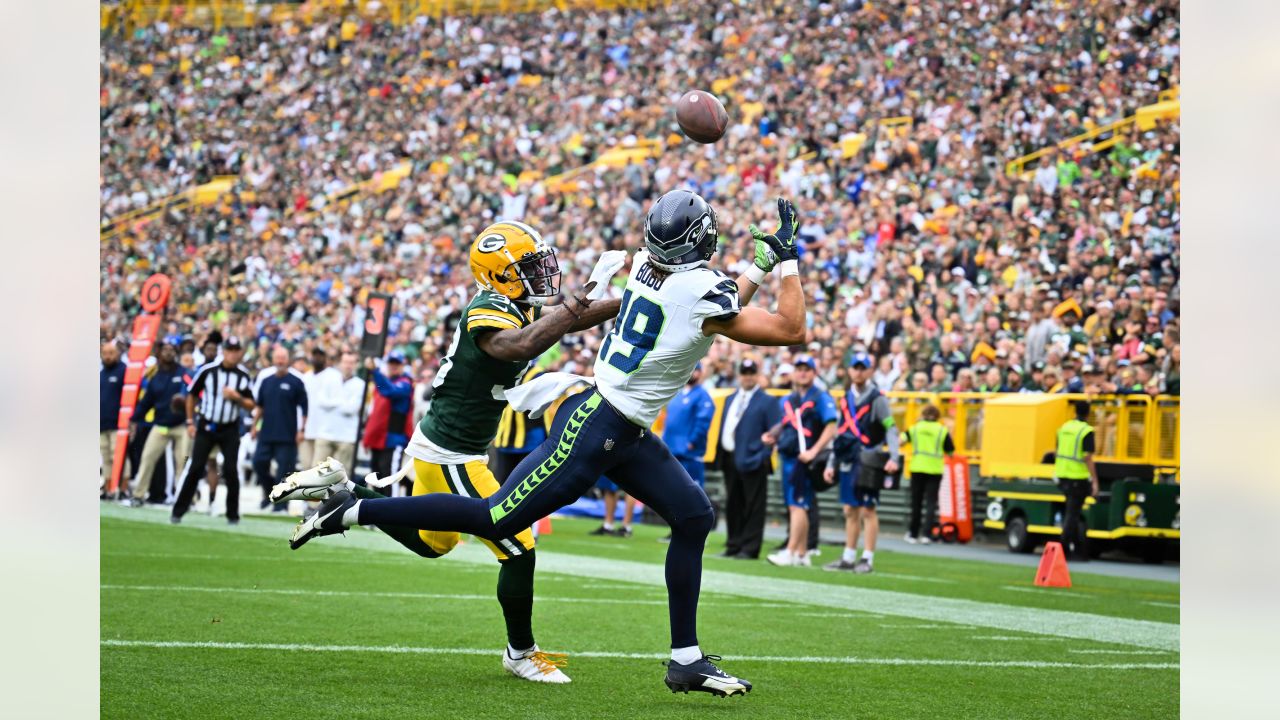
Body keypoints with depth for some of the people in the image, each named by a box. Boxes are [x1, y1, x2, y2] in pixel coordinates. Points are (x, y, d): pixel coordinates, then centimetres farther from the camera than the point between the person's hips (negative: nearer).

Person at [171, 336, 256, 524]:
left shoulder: (243, 376, -2)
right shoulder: (207, 370, -6)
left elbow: (250, 406, 1)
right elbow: (191, 395, 6)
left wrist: (236, 397, -18)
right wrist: (190, 422, 4)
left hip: (230, 430, 1)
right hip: (206, 426, -1)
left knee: (231, 470, -3)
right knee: (194, 468, -4)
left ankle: (233, 514, 9)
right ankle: (179, 510, 3)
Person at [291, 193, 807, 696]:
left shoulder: (645, 268, 3)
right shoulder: (701, 291, -22)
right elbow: (790, 332, -14)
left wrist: (761, 264, 16)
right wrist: (789, 259, -9)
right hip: (594, 432, -9)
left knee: (693, 517, 9)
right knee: (493, 521, 1)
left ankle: (686, 660, 14)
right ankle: (351, 513, 10)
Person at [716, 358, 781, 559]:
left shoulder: (767, 402, -3)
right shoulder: (731, 399, 19)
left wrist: (763, 456, -15)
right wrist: (720, 454, 11)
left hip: (752, 461, -7)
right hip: (730, 459, 7)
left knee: (753, 507, -4)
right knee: (732, 505, 11)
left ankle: (750, 548, -2)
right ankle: (734, 545, 18)